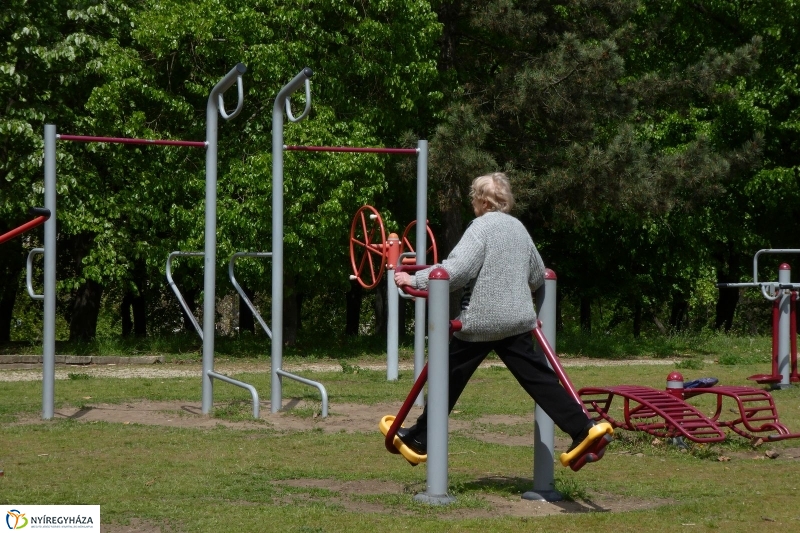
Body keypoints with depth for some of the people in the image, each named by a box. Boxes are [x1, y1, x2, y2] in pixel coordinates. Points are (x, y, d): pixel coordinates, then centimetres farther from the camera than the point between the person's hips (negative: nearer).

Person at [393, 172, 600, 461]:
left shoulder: (481, 227, -9)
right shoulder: (518, 227, 13)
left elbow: (456, 270, -21)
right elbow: (537, 276, 22)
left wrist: (415, 280, -15)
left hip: (479, 320, -6)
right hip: (517, 320, 6)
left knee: (448, 380, 7)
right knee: (539, 378, 3)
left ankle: (420, 439, 17)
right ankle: (583, 428, -8)